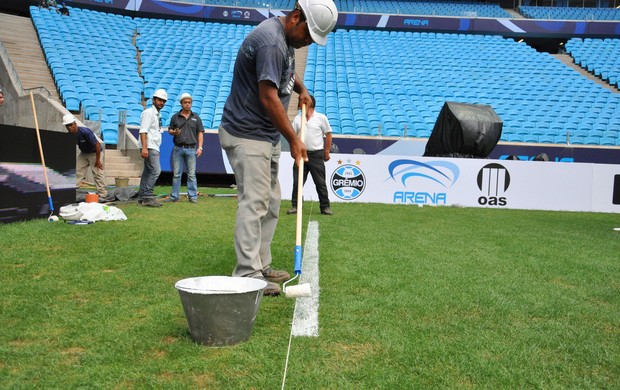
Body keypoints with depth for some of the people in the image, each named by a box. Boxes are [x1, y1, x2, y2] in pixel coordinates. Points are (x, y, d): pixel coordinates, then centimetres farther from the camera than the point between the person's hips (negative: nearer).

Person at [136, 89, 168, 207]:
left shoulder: (158, 114, 20)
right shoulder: (148, 112, -8)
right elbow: (143, 131, -17)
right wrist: (144, 148, -25)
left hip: (154, 148, 10)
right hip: (149, 148, -10)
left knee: (147, 172, 10)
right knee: (156, 170, -15)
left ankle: (142, 197, 14)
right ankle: (147, 197, -14)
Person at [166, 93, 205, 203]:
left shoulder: (196, 117, 8)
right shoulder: (175, 117, 9)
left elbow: (200, 133, 6)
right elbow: (169, 130, 13)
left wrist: (200, 147, -3)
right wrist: (174, 132, -11)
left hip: (191, 149, -1)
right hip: (178, 148, 1)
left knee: (191, 174, 0)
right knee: (176, 174, 4)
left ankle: (193, 196, 6)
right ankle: (174, 196, 11)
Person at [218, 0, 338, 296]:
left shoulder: (286, 38, 11)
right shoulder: (270, 41, -21)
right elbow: (268, 97, -24)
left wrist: (301, 89, 15)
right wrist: (293, 140, -20)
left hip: (267, 136, 10)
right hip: (246, 135, -10)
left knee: (270, 204, 12)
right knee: (254, 203, -13)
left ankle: (261, 266, 21)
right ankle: (247, 275, -9)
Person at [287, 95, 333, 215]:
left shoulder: (321, 118, 0)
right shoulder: (297, 118, 9)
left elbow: (328, 134, 4)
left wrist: (326, 152, 2)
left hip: (316, 154, -3)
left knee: (320, 182, 1)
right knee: (297, 182, 2)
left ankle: (325, 207, 8)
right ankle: (295, 206, 9)